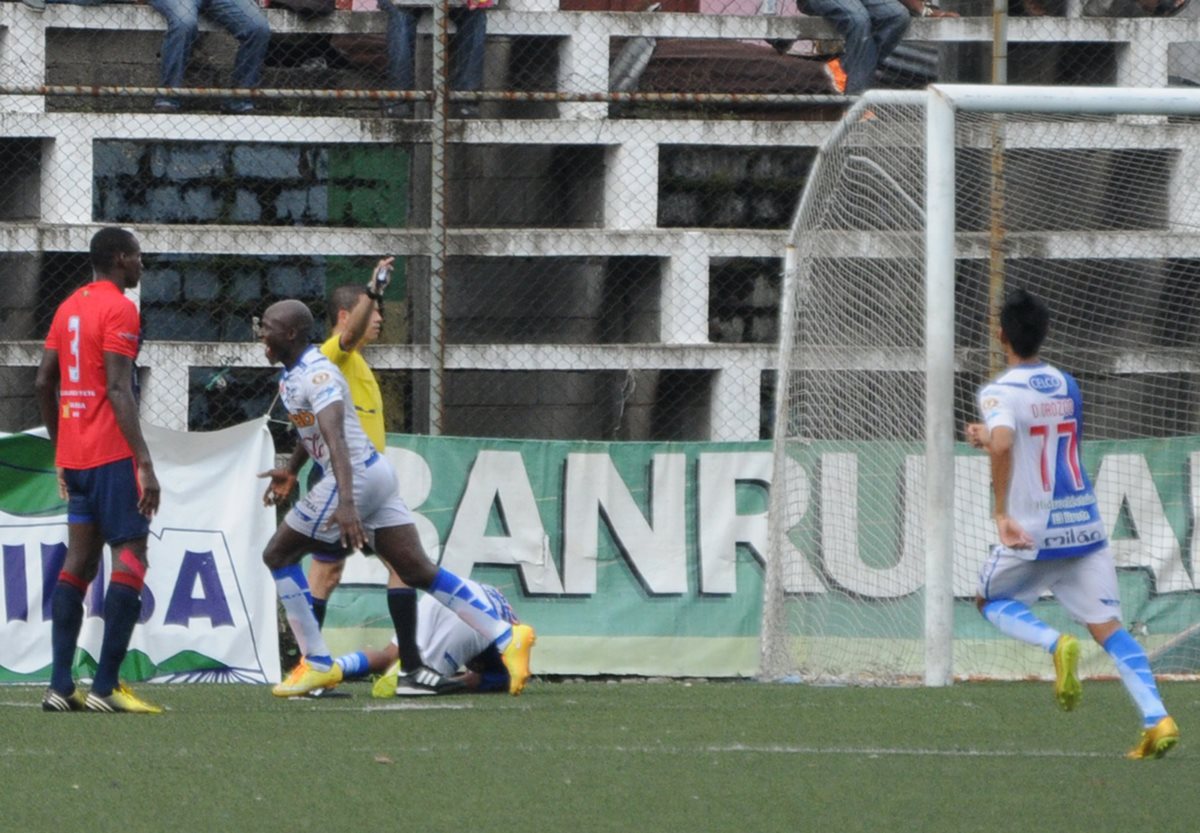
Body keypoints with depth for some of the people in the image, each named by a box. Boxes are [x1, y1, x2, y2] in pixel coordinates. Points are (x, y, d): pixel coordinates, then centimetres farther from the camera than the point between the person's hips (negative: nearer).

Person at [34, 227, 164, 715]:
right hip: (112, 455, -8)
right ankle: (105, 687, -14)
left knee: (78, 562, 9)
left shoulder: (69, 307, 15)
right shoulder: (119, 309, -10)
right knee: (130, 559, -7)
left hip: (73, 455, 8)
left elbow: (44, 383, 16)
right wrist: (145, 463, -21)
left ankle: (60, 686, 3)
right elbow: (119, 390, -18)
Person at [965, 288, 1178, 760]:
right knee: (1107, 627, 4)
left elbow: (1003, 445, -30)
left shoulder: (1000, 393, -11)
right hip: (1084, 525, 5)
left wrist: (1001, 512, -24)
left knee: (992, 601, 20)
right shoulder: (1066, 386, 10)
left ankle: (1057, 644, -10)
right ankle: (1156, 718, -15)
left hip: (1034, 531, -5)